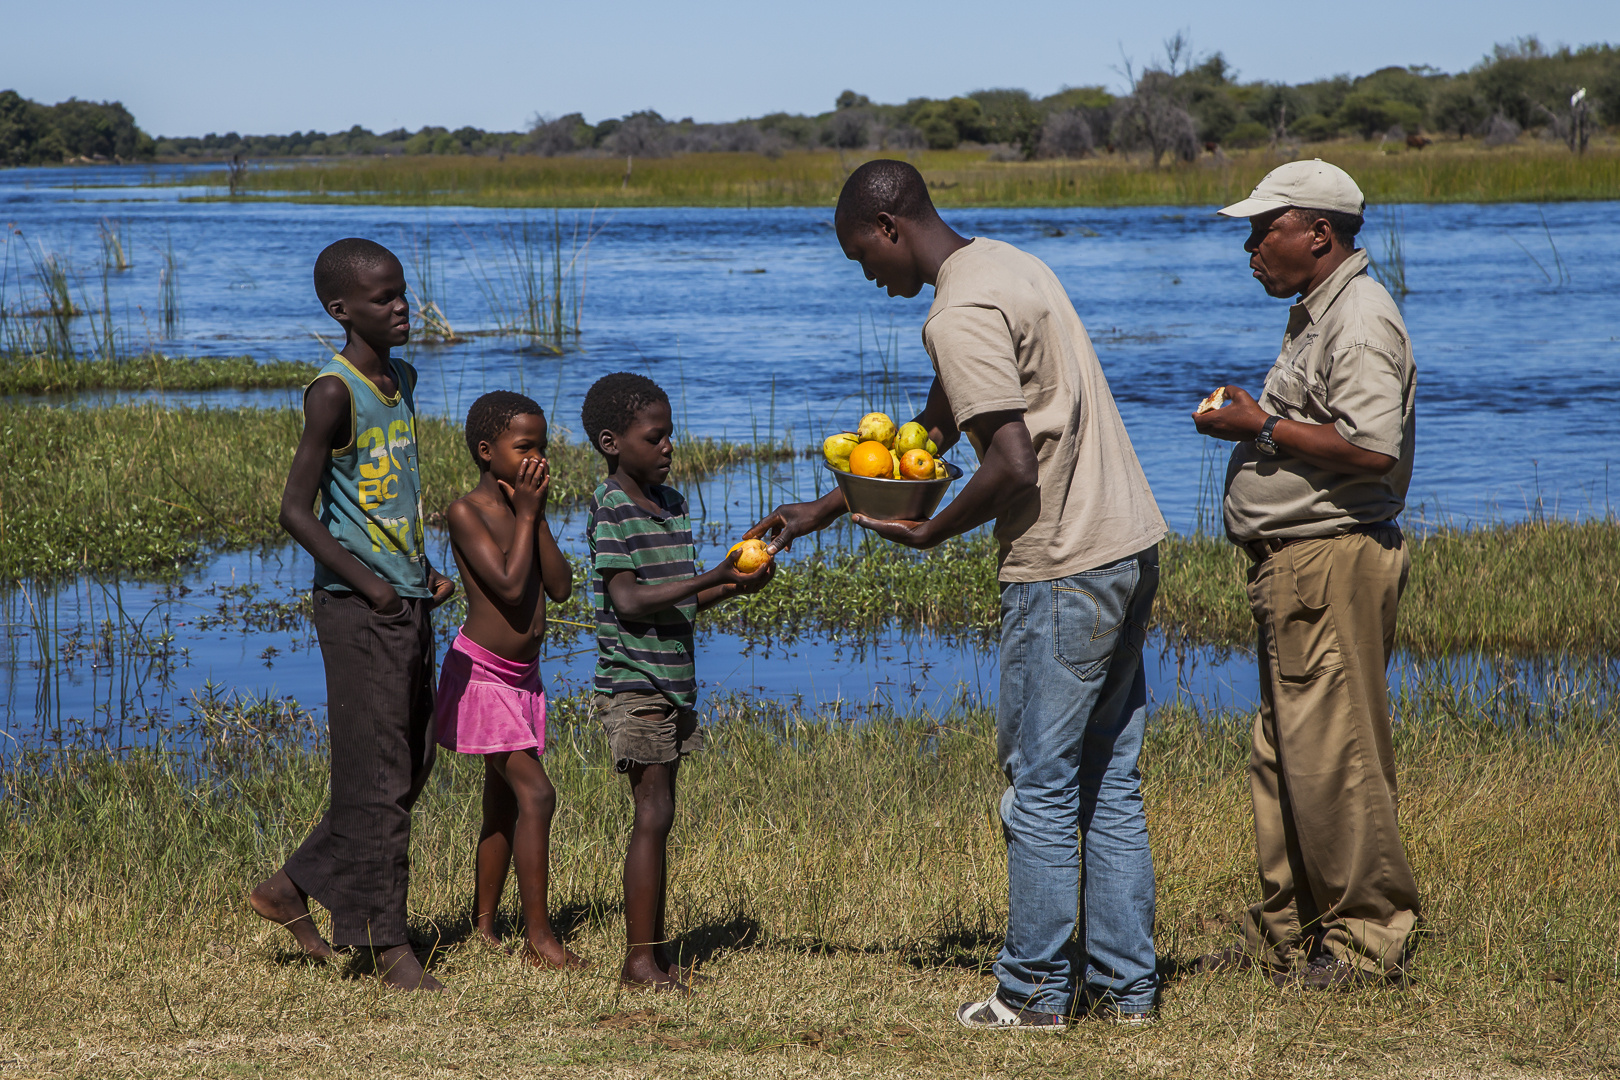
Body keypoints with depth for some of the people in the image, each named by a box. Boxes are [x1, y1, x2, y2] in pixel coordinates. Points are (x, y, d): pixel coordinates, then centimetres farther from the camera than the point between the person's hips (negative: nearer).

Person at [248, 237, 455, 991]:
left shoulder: (402, 380, 13)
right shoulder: (334, 393, -13)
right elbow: (297, 512, -16)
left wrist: (426, 573, 12)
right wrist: (371, 588, -16)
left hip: (408, 606, 9)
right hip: (356, 610, -9)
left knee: (411, 768, 12)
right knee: (376, 775, -5)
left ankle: (293, 888, 24)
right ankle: (384, 940, 1)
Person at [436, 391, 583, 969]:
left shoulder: (526, 510, 9)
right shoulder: (466, 511, -15)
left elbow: (560, 588, -1)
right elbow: (510, 585, -24)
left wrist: (537, 516, -7)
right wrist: (525, 513, -17)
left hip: (521, 676, 8)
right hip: (481, 673, -8)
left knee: (503, 803, 13)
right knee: (535, 793, -16)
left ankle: (484, 925, 23)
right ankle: (539, 937, -14)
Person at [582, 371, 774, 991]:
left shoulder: (672, 503, 14)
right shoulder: (611, 511, -12)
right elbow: (629, 602, -20)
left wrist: (738, 587, 0)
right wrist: (714, 578, -23)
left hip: (673, 682, 8)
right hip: (633, 685, -8)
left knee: (658, 817, 10)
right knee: (653, 816, -9)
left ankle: (656, 952, 15)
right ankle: (639, 959, -6)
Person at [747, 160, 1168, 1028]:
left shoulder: (960, 318, -15)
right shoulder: (1010, 267, 17)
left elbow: (1014, 467, -23)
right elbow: (932, 435, 24)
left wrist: (929, 534, -6)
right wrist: (823, 511, 24)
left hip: (1062, 567, -10)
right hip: (1129, 547, 10)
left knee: (1041, 788, 0)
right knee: (1110, 783, 13)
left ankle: (1034, 992, 8)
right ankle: (1124, 984, 16)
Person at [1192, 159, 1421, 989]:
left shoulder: (1360, 320, -14)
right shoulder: (1316, 315, 19)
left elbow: (1373, 447, -24)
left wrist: (1264, 430, -16)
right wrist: (1254, 425, 12)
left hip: (1333, 561, -11)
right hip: (1293, 567, 11)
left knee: (1332, 755, -8)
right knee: (1282, 756, 13)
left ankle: (1369, 937, -1)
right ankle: (1287, 930, 20)